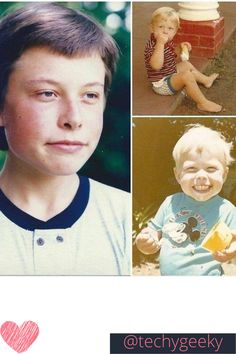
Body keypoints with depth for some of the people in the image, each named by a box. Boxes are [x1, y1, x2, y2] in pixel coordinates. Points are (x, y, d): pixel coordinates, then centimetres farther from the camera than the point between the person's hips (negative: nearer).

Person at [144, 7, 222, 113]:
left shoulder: (167, 42, 0)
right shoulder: (151, 46, -29)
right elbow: (156, 66, -48)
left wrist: (180, 47, 1)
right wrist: (160, 43, -52)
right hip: (162, 84, -11)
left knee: (186, 64, 29)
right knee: (186, 75, -29)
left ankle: (206, 80, 49)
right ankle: (203, 103, -21)